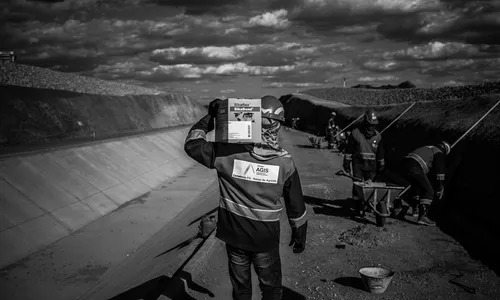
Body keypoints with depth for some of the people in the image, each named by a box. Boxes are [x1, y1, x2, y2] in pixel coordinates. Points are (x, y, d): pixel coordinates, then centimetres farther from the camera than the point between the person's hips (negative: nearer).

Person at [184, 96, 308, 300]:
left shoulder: (228, 153, -18)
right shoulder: (285, 162, -14)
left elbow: (192, 144, -6)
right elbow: (295, 205, -4)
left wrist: (209, 117, 0)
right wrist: (300, 235, 11)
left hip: (234, 235, 1)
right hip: (266, 239, -1)